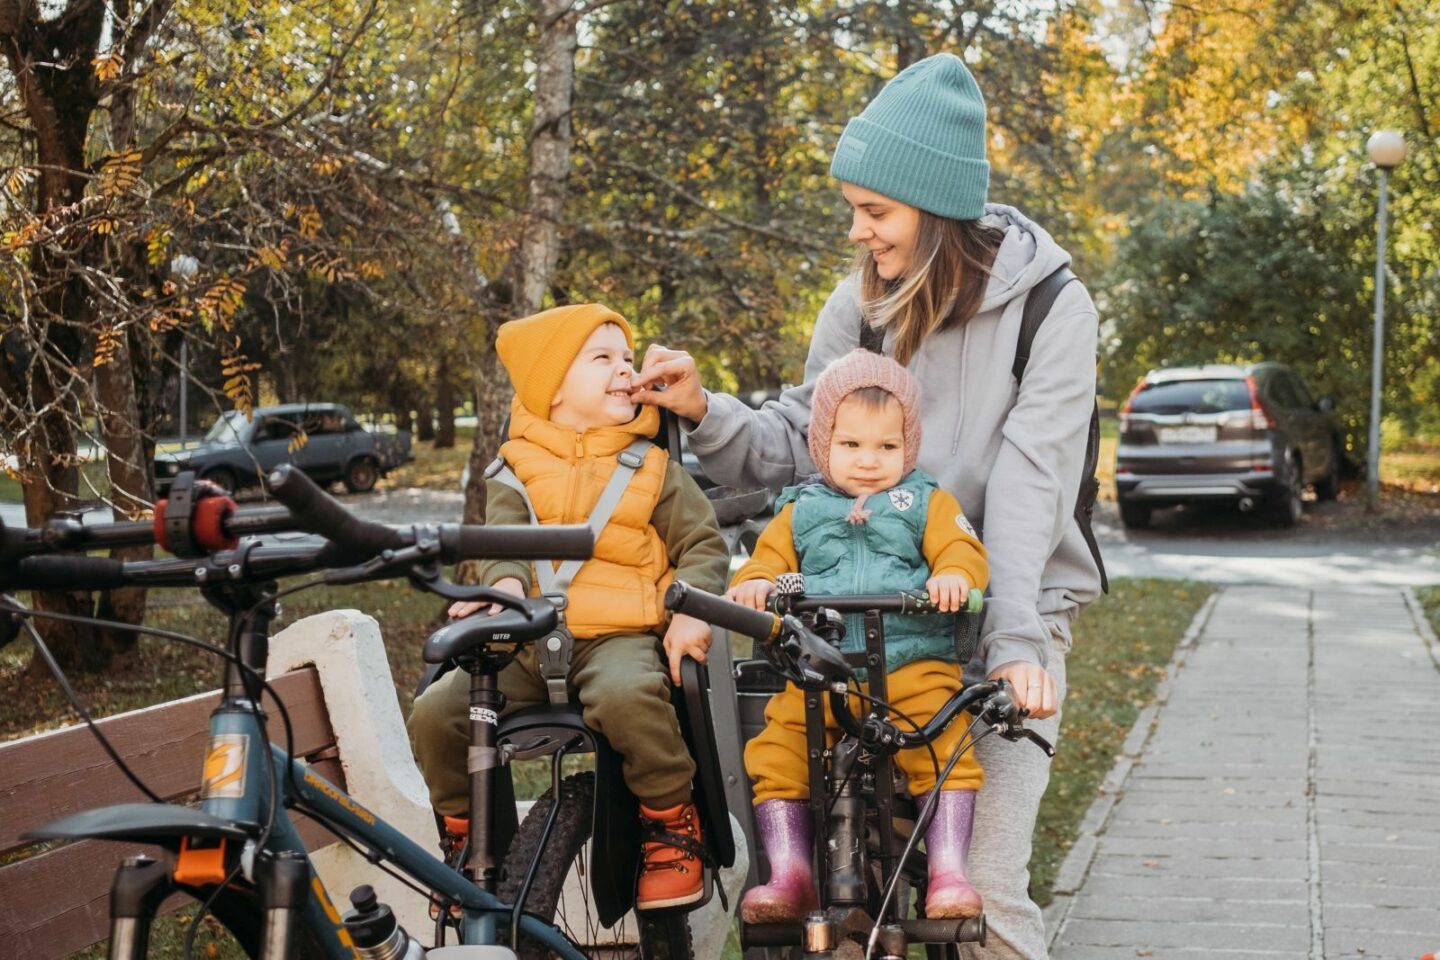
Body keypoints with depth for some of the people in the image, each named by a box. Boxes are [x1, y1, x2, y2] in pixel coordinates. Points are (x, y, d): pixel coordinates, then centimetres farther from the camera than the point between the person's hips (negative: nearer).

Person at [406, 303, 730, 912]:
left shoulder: (652, 468, 14)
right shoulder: (516, 472, 14)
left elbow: (703, 544, 10)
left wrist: (692, 610, -11)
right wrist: (505, 582, -27)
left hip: (618, 635, -2)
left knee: (628, 695, -37)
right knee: (436, 713, -18)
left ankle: (672, 825, -13)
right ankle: (466, 834, 9)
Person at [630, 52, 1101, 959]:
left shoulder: (1049, 306, -10)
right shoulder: (862, 302, 3)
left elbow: (1028, 481, -18)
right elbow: (802, 443, 7)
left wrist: (1015, 640, -26)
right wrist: (703, 412, -10)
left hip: (1000, 616, -3)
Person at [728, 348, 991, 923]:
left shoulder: (927, 503, 14)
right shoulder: (801, 510, 19)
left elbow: (962, 550, 3)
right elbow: (771, 557, 15)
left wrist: (954, 575, -21)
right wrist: (754, 583, -9)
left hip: (916, 666, -2)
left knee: (946, 751, -23)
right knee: (773, 754, -16)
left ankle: (948, 874, -14)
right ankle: (789, 875, -7)